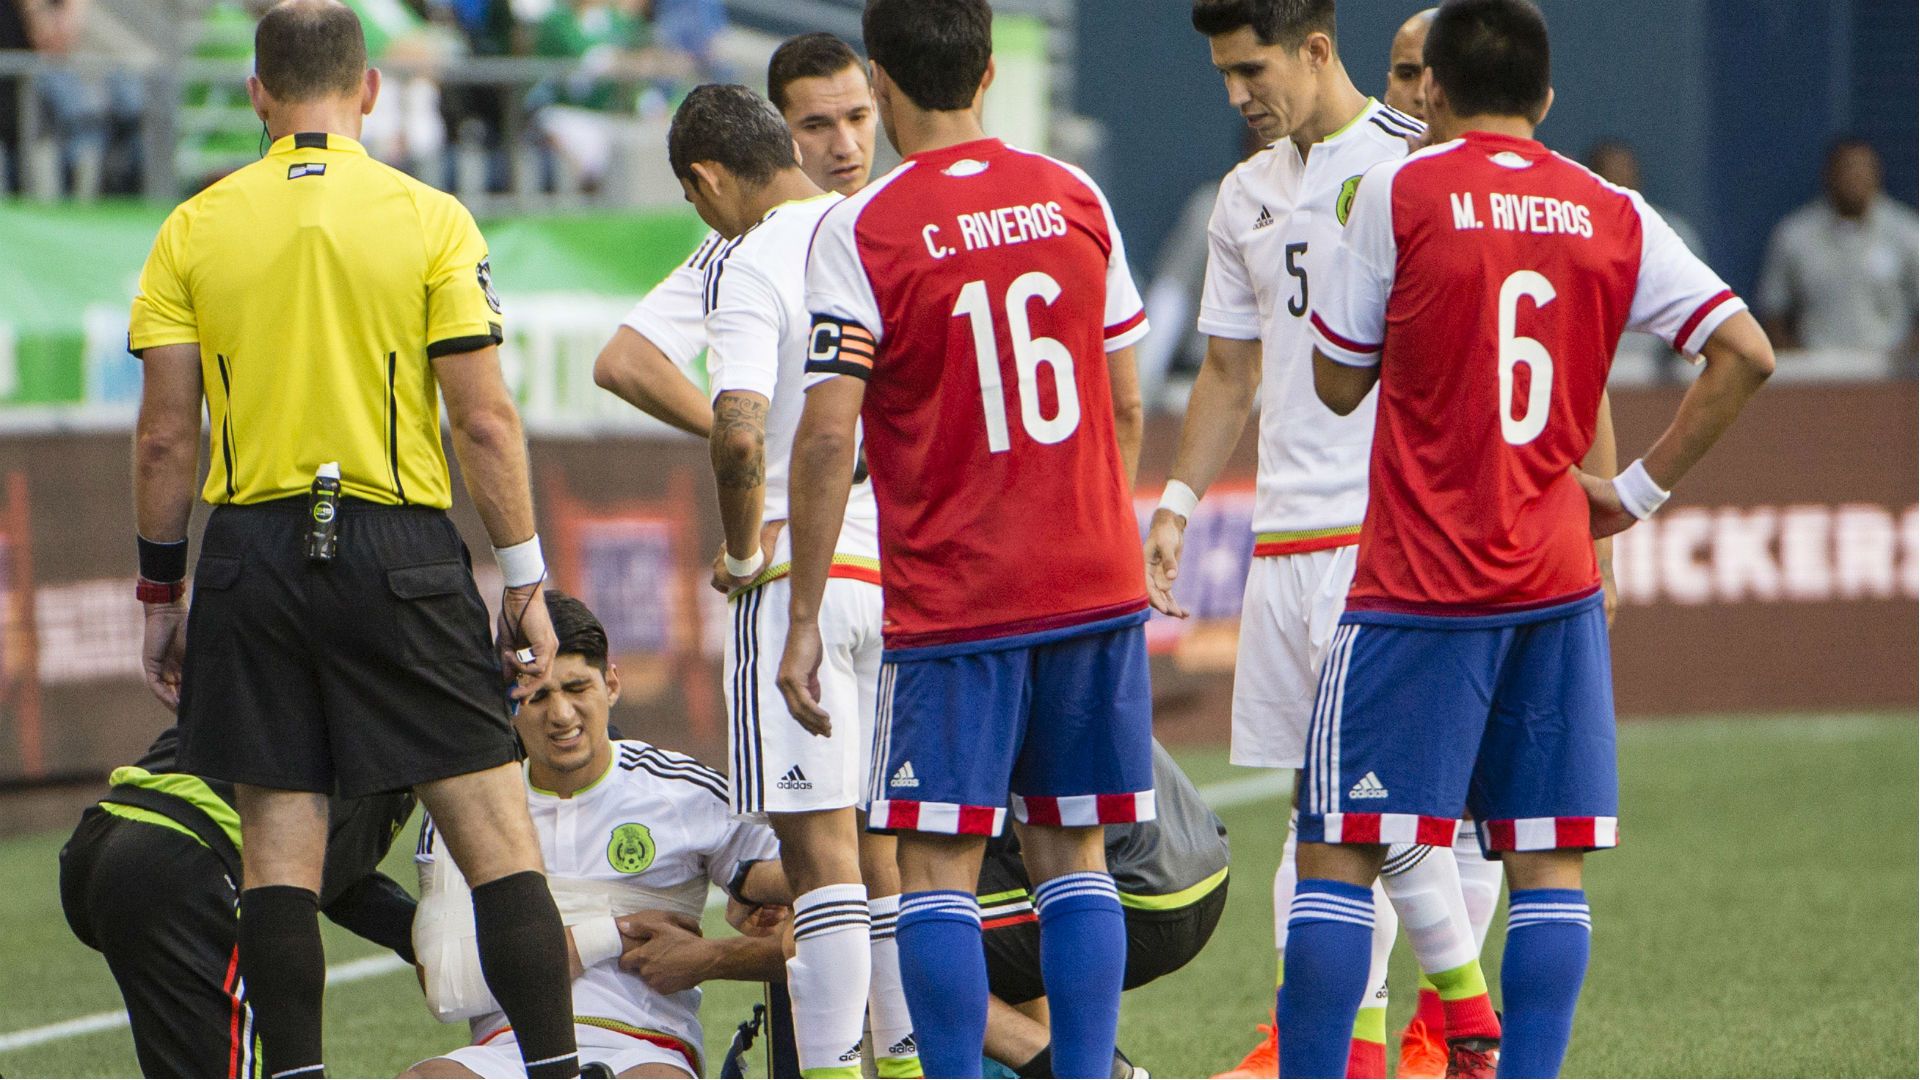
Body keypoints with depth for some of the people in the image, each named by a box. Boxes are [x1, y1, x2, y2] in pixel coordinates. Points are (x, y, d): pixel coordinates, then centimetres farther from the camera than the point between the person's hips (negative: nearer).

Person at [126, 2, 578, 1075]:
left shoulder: (194, 230, 3)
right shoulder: (428, 221, -2)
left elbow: (166, 438, 3)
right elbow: (486, 421, -4)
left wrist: (162, 593, 12)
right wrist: (527, 584, 2)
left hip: (251, 554, 2)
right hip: (398, 555, -2)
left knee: (279, 849, 5)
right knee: (496, 829, 1)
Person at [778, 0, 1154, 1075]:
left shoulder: (859, 231, -9)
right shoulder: (1075, 198, 5)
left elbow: (829, 436, -12)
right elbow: (1127, 407, 10)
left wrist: (804, 619, -7)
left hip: (951, 599, -4)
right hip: (1097, 584, 4)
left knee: (938, 866, -1)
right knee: (1074, 854, 11)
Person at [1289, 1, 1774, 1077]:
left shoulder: (1398, 193, -4)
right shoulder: (1614, 215, 6)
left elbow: (1339, 383, 3)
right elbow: (1747, 353, -1)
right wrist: (1640, 489, 6)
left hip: (1418, 585, -3)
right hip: (1557, 585, 4)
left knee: (1337, 852, 0)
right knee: (1549, 861, 6)